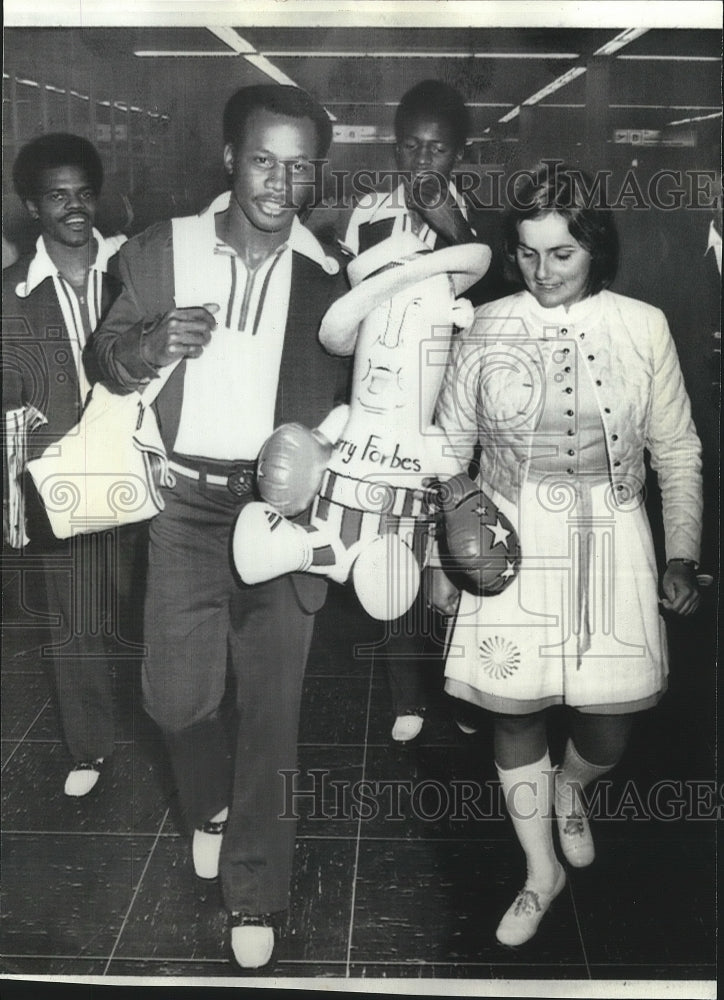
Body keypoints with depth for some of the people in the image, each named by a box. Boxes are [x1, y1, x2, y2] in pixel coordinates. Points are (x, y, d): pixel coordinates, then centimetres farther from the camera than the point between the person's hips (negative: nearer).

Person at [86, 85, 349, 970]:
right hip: (187, 504, 1)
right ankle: (209, 806, 38)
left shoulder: (330, 272, -1)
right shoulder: (161, 251, 2)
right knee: (176, 696, 3)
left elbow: (358, 391, 6)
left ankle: (255, 893, 21)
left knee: (269, 706, 3)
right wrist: (153, 342, -13)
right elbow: (108, 356, 8)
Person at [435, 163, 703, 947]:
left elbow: (677, 452, 6)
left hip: (609, 545, 0)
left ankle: (568, 789, 42)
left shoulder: (642, 327, -2)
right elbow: (449, 448, 6)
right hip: (510, 546, 0)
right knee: (513, 709, 6)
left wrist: (682, 557, 5)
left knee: (608, 729, 3)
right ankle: (542, 871, 30)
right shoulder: (487, 328, -2)